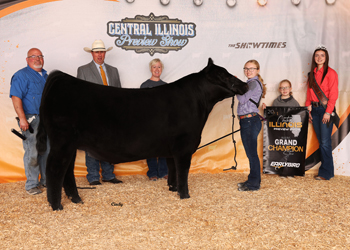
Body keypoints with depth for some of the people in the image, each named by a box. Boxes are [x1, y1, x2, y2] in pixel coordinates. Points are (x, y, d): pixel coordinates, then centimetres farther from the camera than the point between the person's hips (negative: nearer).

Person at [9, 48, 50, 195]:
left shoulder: (45, 76, 18)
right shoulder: (21, 76, -6)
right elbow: (16, 97, -15)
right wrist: (22, 118, -23)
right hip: (31, 120, -7)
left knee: (48, 151, 10)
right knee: (32, 152, -5)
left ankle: (47, 180, 22)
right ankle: (32, 185, 5)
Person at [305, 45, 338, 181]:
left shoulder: (331, 73, -7)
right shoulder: (312, 74, 13)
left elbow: (333, 94, -11)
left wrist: (328, 112, -15)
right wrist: (308, 107, 8)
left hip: (325, 109, -6)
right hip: (314, 109, 6)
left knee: (325, 142, -6)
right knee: (320, 141, 9)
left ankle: (326, 172, 2)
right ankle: (326, 169, 17)